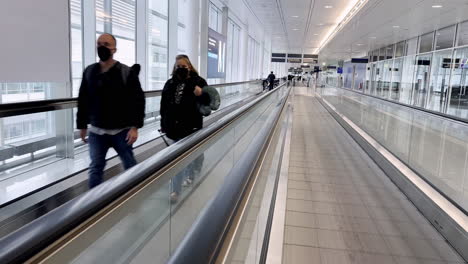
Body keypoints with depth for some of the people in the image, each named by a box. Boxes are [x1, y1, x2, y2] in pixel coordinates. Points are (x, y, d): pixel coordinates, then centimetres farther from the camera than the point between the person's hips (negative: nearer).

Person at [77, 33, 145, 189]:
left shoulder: (127, 72, -6)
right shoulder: (89, 71, 6)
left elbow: (138, 100, -9)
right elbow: (83, 101, 11)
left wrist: (135, 127, -16)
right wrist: (82, 126, 11)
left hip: (122, 131, -3)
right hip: (96, 131, 3)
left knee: (130, 166, 10)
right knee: (95, 169, 6)